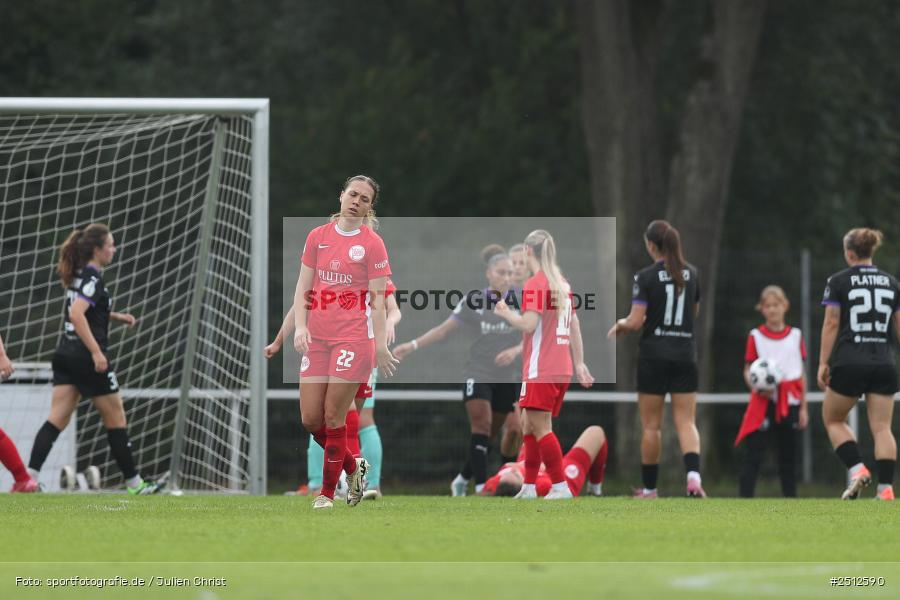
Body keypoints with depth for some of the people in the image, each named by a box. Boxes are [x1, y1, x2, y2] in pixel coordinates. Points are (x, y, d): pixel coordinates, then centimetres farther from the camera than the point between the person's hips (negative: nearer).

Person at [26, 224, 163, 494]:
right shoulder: (93, 278, -14)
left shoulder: (78, 275, 13)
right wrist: (96, 352, -28)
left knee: (57, 419, 1)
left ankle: (30, 475, -14)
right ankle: (134, 483, 13)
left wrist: (116, 317, 23)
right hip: (87, 359, -8)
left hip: (66, 356, 8)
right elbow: (76, 314, -26)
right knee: (116, 419, 5)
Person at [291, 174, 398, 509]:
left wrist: (381, 347, -7)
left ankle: (327, 493, 7)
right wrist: (300, 326, -3)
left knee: (333, 417, -5)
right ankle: (352, 467, 26)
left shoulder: (372, 243, -1)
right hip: (317, 339, 5)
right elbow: (303, 287, 11)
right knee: (310, 418, 2)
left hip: (354, 338, -5)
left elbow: (378, 299, -3)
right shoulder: (318, 237, 10)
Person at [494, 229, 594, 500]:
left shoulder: (535, 284, -11)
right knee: (529, 425, 14)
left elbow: (528, 324, -19)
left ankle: (561, 486, -11)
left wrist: (506, 313, -2)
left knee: (540, 427, -7)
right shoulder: (563, 283, 14)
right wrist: (579, 364, 19)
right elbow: (574, 327, 16)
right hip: (562, 368, 8)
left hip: (540, 370, -8)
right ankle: (529, 487, 15)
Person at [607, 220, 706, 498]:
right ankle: (693, 475, -23)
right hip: (685, 354, 4)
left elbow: (636, 321, -14)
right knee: (686, 422, 0)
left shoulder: (645, 277, -10)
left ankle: (649, 488, 13)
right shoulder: (690, 274, 6)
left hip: (654, 355, -3)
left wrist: (620, 324, 6)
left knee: (651, 425, 6)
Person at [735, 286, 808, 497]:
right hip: (763, 402, -2)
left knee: (788, 456, 7)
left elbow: (801, 373, 10)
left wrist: (803, 407, 7)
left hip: (789, 403, 2)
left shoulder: (796, 336, 7)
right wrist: (755, 386, -19)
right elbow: (748, 370, 3)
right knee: (753, 454, -8)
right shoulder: (756, 336, 1)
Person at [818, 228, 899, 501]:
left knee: (833, 419, 15)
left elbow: (831, 324, -5)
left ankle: (857, 469, -4)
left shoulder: (838, 281, -1)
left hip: (849, 363, -3)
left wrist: (823, 363, -3)